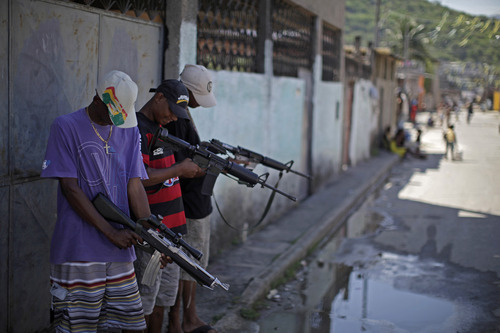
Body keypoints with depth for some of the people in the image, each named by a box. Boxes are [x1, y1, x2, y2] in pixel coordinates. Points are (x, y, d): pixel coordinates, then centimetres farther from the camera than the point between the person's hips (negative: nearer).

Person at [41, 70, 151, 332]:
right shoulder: (66, 127, -5)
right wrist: (111, 232, -15)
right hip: (78, 249, -5)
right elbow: (70, 187, -11)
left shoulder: (130, 131, 11)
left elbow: (135, 185, 7)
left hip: (119, 251, 5)